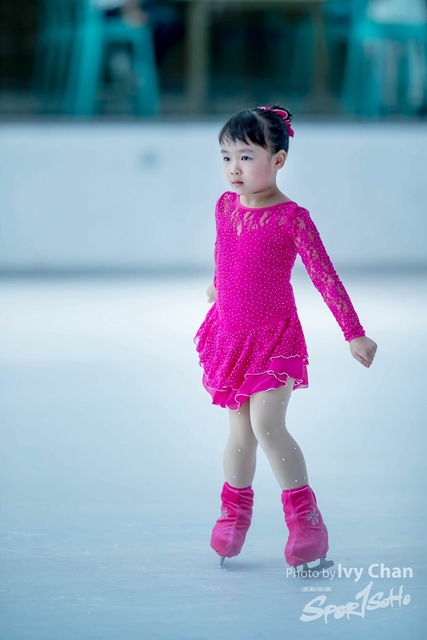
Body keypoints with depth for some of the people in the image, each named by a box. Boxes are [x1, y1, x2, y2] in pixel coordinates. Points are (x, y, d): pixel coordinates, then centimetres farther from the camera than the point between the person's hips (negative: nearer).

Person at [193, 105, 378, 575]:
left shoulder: (291, 218, -15)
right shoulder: (225, 207, 0)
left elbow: (325, 277, -14)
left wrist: (354, 334, -16)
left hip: (274, 339, -5)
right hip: (229, 335, 5)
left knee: (266, 424, -18)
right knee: (240, 430, 12)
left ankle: (305, 519, -12)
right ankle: (234, 512, 29)